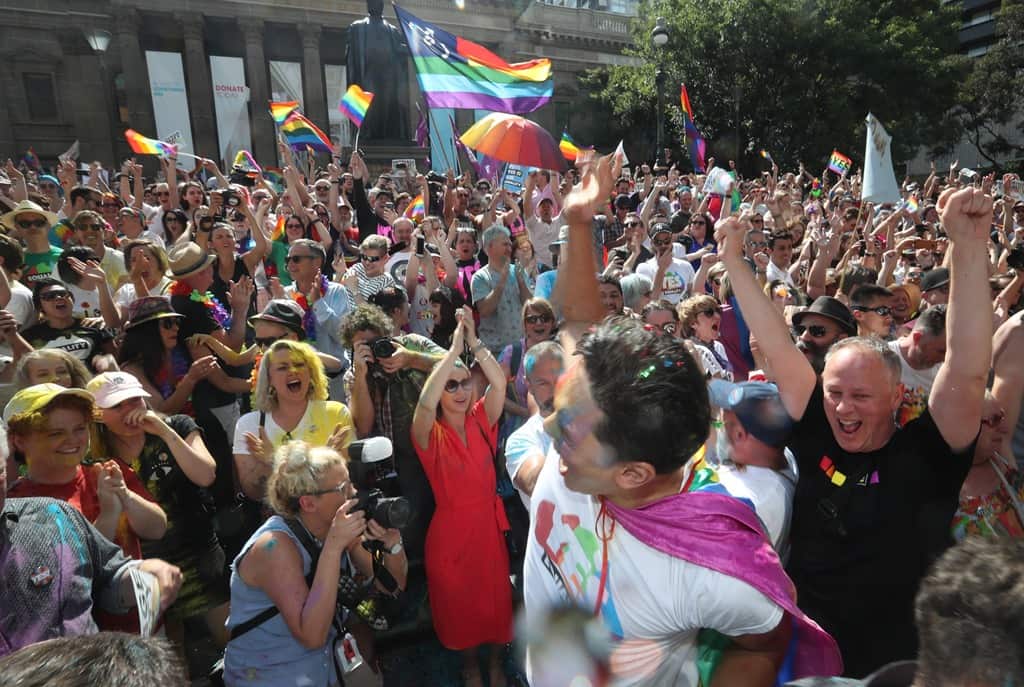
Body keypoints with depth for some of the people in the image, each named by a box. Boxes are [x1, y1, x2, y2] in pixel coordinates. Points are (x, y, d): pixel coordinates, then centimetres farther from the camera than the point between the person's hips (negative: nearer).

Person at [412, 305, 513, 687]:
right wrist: (454, 347, -36)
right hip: (451, 526, -2)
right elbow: (425, 402, -35)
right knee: (458, 602, 14)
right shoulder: (430, 433, -13)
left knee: (496, 596, 15)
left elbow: (499, 383, -19)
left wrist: (474, 341, -27)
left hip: (488, 521, 3)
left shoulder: (481, 420, -3)